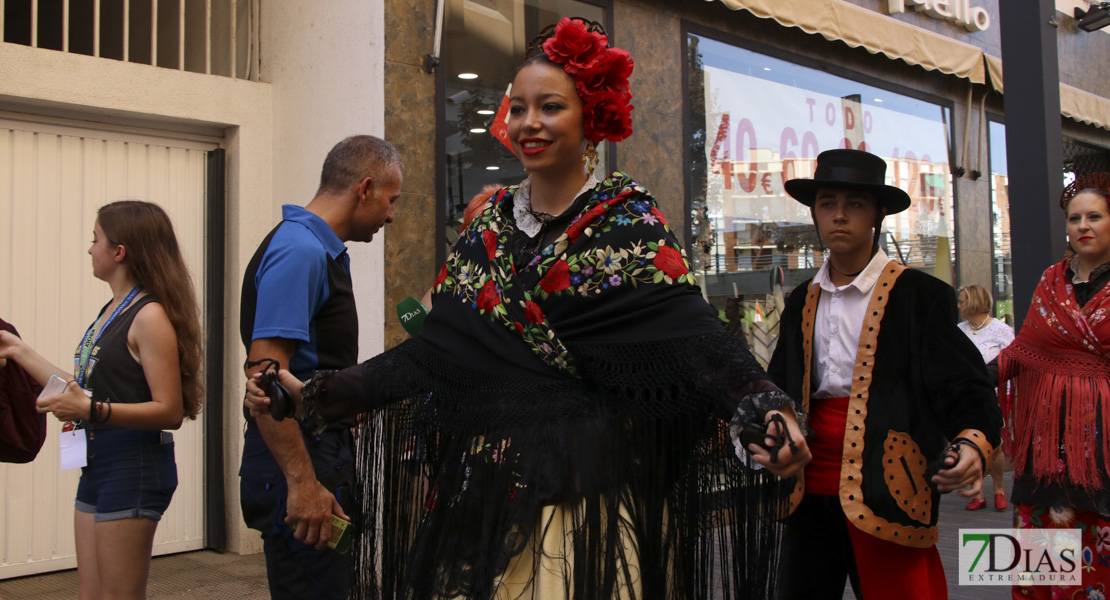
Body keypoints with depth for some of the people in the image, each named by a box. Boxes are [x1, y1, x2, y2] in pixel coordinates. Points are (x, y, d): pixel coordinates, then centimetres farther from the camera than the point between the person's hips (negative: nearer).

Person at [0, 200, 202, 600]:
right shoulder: (112, 311, 13)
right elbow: (84, 390, 14)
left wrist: (92, 410, -29)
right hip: (97, 466, 9)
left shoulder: (149, 316, -16)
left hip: (133, 471, -9)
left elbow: (169, 411, -20)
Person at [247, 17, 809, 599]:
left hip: (592, 496, -4)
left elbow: (690, 332, -18)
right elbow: (434, 349, 6)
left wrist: (762, 409, -36)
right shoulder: (489, 223, 9)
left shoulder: (629, 220, -5)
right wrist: (318, 393, 0)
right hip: (492, 490, 4)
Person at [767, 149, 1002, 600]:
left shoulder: (919, 295, -2)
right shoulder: (802, 302, 13)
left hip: (886, 497, -4)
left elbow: (964, 387, -6)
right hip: (810, 493, 5)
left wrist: (973, 444, -25)